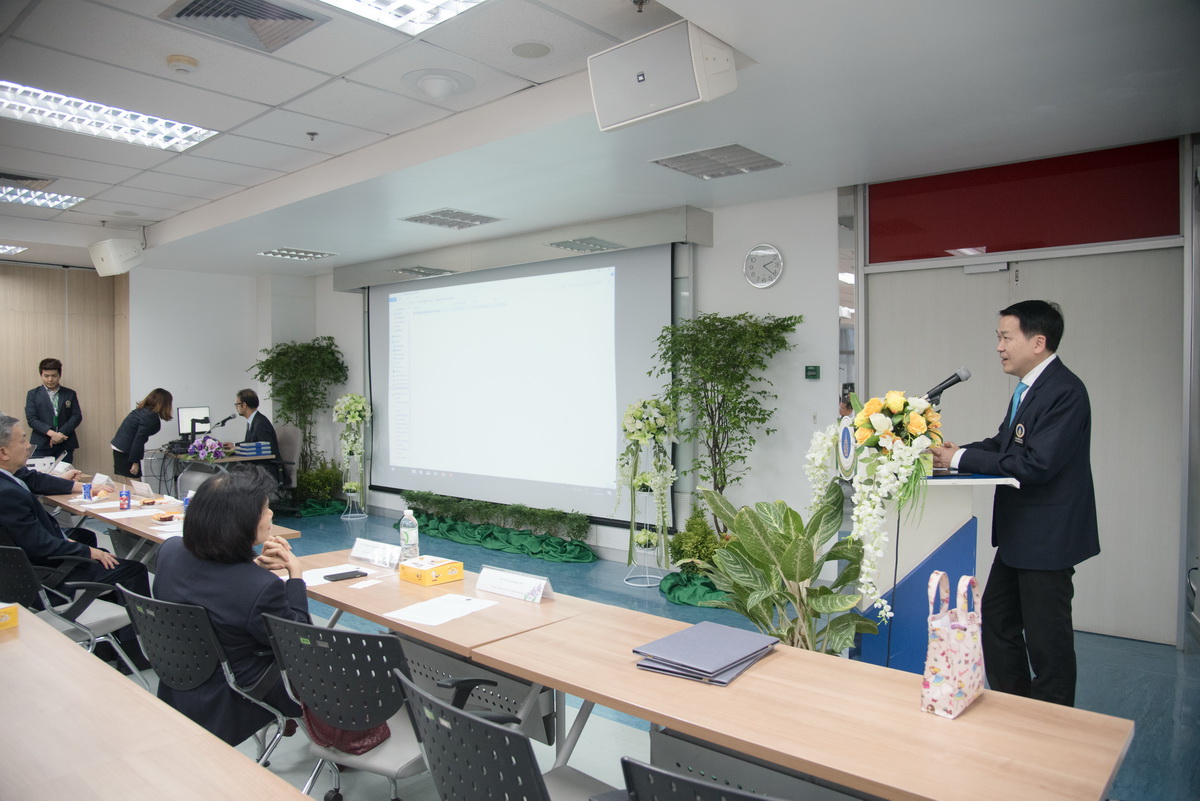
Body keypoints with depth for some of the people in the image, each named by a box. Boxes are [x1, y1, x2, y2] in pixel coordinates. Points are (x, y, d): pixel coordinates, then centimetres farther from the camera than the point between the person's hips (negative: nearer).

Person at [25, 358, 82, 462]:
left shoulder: (70, 394, 11)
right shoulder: (33, 394, 7)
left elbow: (77, 416, 4)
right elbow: (31, 419, -2)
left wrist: (61, 433, -11)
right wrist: (51, 433, -16)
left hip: (65, 445, 1)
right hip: (41, 446, -1)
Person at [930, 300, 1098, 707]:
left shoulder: (1065, 391, -21)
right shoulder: (1029, 387, 9)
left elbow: (1037, 464, -28)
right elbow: (1005, 443, 12)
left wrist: (962, 458, -21)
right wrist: (955, 453, -4)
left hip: (1046, 538, -10)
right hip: (1018, 535, 10)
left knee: (1046, 638, 4)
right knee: (996, 618, 19)